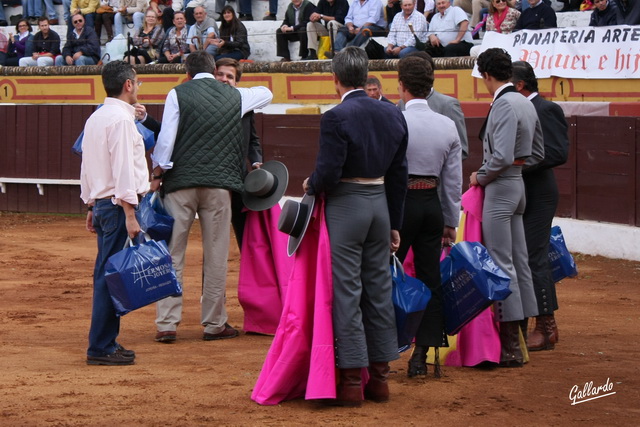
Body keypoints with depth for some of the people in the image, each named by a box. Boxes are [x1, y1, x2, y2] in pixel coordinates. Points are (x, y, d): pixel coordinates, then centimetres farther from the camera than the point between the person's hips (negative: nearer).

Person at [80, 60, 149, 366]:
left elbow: (87, 166, 19)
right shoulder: (121, 119, -12)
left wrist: (91, 207, 24)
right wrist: (130, 215, -20)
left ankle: (106, 342, 18)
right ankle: (100, 348, -7)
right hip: (118, 204, -10)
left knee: (106, 275, 13)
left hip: (101, 203, 10)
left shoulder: (95, 119, 16)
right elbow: (123, 169, -18)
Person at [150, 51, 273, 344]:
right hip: (219, 183, 1)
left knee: (172, 254, 3)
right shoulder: (235, 96, 10)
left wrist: (158, 171, 5)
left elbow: (166, 137, -5)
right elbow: (267, 94, 29)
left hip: (180, 181, -1)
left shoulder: (178, 94, 1)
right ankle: (214, 323, 10)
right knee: (216, 256, 7)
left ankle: (167, 324, 0)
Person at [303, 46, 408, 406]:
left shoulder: (336, 118, -15)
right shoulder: (393, 115, 6)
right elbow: (399, 175, 10)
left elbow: (328, 173, -18)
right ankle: (380, 377, 16)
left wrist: (311, 185, 4)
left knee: (346, 292, -2)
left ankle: (352, 380, -1)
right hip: (380, 203, 6)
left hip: (345, 205, -6)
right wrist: (394, 224, 17)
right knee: (379, 290, 11)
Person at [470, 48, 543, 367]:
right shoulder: (526, 103, 12)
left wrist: (481, 177, -9)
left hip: (500, 186, -10)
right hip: (518, 185, 10)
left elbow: (502, 156, -24)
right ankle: (516, 336, 18)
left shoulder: (504, 104, -17)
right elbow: (537, 153, 19)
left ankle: (510, 347, -7)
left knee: (501, 265, -7)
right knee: (518, 261, 12)